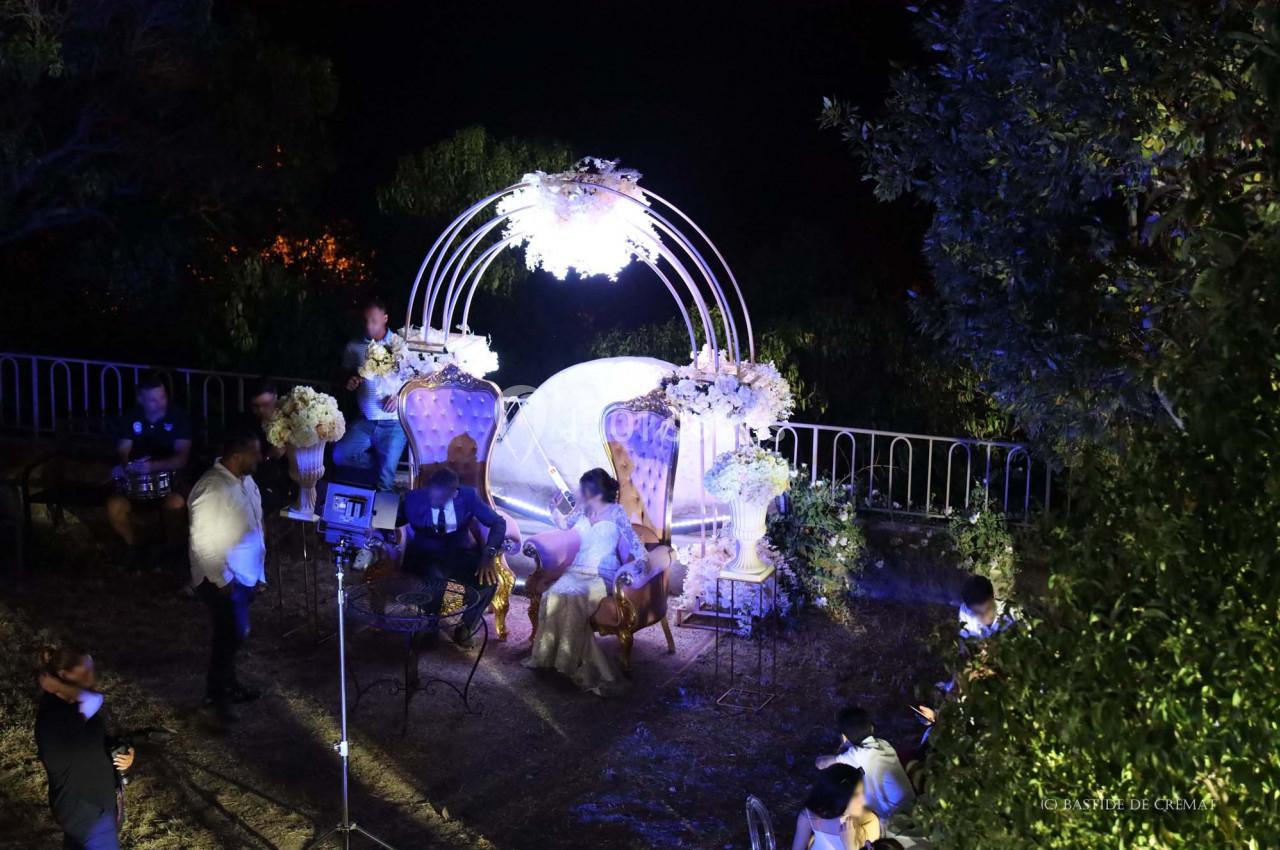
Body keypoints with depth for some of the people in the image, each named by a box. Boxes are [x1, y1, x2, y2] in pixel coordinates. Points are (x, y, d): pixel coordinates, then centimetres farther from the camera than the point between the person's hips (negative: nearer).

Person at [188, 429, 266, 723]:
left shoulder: (246, 481, 3)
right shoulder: (212, 488, -25)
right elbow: (202, 541, -24)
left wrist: (259, 572, 15)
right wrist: (222, 579, -18)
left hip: (245, 576, 8)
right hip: (222, 580, -8)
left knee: (231, 633, 19)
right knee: (233, 634, -6)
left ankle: (227, 685, 34)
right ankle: (217, 693, 11)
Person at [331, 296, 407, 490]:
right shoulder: (354, 347, 4)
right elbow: (346, 375, 18)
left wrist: (401, 397, -17)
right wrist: (349, 382, -6)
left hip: (393, 422, -4)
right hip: (365, 421, 4)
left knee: (385, 476, -13)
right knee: (339, 456, -11)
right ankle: (382, 462, 4)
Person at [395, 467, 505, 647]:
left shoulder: (468, 496, -8)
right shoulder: (414, 498, -9)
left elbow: (498, 522, -7)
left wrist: (489, 553, -24)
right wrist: (394, 533, -25)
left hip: (462, 552, 2)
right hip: (427, 555, -1)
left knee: (488, 580, -27)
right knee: (435, 582, -36)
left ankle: (465, 627, -3)